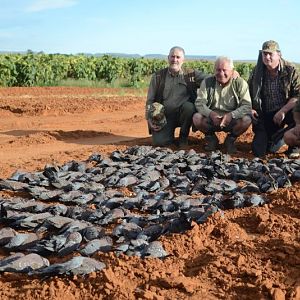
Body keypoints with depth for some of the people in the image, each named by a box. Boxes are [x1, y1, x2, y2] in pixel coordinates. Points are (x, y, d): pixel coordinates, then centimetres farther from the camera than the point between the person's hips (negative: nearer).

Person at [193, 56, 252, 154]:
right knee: (197, 117, -27)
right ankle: (211, 139, 4)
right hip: (212, 120, 1)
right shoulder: (207, 82, -2)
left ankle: (230, 140, 1)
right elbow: (199, 103, -8)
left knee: (246, 120, -30)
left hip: (232, 121, -1)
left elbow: (247, 106, -15)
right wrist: (211, 114, -28)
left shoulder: (240, 83, -7)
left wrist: (231, 115, -33)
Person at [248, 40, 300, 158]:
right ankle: (283, 137, 27)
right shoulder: (257, 71, 1)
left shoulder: (290, 70, -9)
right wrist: (250, 109, -5)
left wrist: (283, 111, -26)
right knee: (258, 151, -6)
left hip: (286, 113, -3)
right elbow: (248, 94, 13)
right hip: (264, 117, 3)